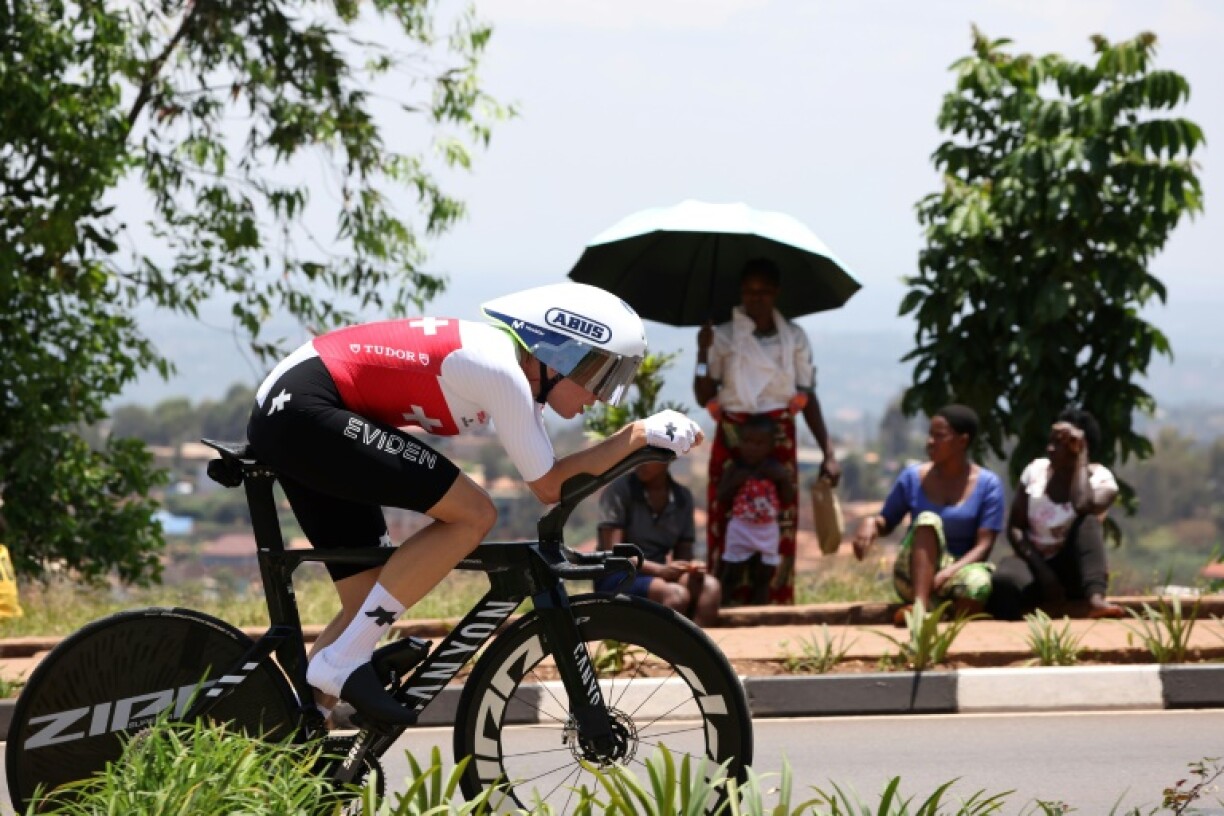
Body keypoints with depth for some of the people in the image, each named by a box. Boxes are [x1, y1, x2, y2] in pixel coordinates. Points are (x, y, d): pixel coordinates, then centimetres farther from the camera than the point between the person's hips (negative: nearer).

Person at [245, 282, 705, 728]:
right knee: (472, 515, -15)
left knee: (370, 606, 10)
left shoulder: (511, 361, 13)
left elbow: (545, 476, 18)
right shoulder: (500, 370, -15)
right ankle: (342, 662, -14)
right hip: (305, 409, -10)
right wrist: (639, 434, -6)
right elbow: (549, 486, -8)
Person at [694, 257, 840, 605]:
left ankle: (778, 603, 0)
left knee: (780, 533, -3)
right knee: (728, 533, -6)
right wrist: (703, 352, -14)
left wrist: (828, 453, 0)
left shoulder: (794, 338, 8)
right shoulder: (723, 336, 4)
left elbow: (808, 397, 6)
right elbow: (704, 396, 0)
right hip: (732, 443, -1)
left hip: (779, 443, 1)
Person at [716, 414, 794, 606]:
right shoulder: (735, 468, -4)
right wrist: (735, 481, -20)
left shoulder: (774, 469, 1)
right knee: (730, 575, -1)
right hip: (741, 529, -3)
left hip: (768, 531, 3)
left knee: (762, 577, 8)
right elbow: (721, 498, -7)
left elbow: (789, 498, 2)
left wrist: (783, 479, -13)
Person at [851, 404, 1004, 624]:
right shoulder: (913, 478, 4)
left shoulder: (988, 484, -3)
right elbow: (887, 523, 14)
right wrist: (871, 522, -12)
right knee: (928, 521, -31)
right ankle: (920, 605, -45)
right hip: (914, 576, 2)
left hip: (961, 570, -2)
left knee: (978, 582, -39)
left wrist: (949, 572, -26)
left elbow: (984, 545, -9)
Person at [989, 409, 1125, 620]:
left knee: (1088, 521, -34)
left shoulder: (1101, 479, -6)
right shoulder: (1036, 470, 2)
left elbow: (1083, 507, -31)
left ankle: (1095, 600, -52)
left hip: (1073, 571, -1)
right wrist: (1040, 568, -17)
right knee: (1005, 580, -38)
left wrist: (1081, 458, -19)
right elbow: (1015, 528, -1)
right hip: (1036, 564, 1)